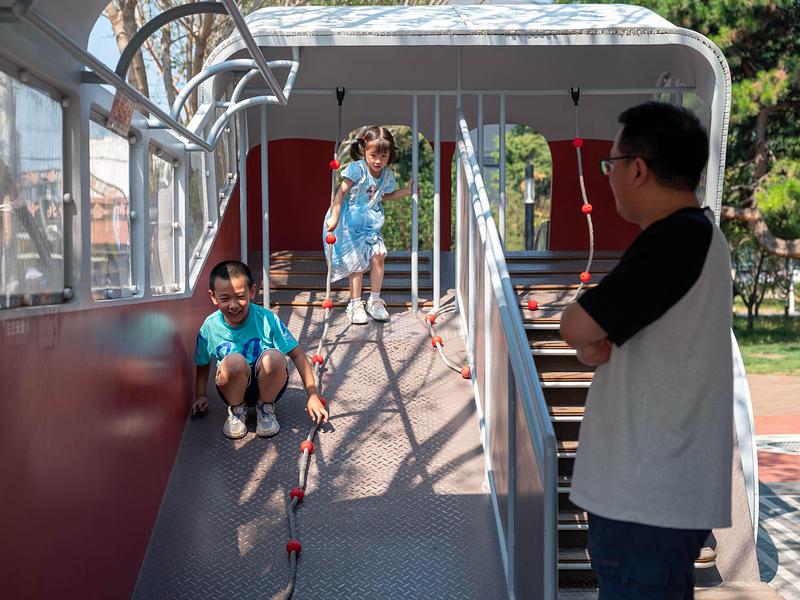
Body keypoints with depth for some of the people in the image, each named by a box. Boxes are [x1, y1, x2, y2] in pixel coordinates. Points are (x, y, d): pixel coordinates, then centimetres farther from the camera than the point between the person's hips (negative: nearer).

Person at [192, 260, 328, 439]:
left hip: (268, 384, 0)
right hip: (234, 388, 0)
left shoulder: (266, 319, -16)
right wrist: (200, 396, -1)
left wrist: (313, 396, -13)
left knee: (273, 357, -33)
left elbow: (297, 355, -11)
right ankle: (236, 410, -2)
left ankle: (266, 407, -3)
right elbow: (203, 364, 8)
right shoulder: (210, 327, -11)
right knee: (234, 361, -33)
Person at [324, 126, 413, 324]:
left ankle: (375, 300, 9)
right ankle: (355, 304, 7)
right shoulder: (356, 168, -20)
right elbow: (341, 192, -22)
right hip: (349, 220, -5)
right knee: (357, 261, -7)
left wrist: (406, 191, 8)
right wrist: (334, 218, -29)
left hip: (370, 221, 5)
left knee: (378, 255, -7)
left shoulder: (387, 175, -1)